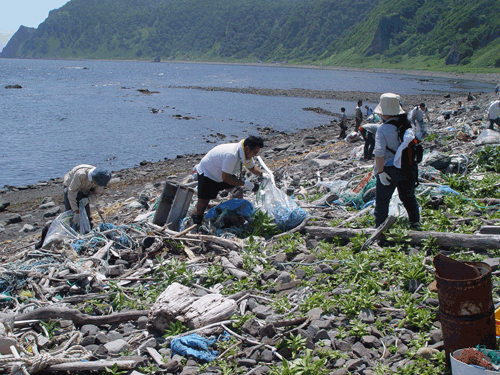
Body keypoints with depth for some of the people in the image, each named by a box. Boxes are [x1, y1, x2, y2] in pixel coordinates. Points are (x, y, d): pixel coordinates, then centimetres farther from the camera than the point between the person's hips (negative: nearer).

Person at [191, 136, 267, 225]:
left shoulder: (246, 153, -9)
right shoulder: (231, 155, -38)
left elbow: (252, 167, 10)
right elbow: (226, 178, -33)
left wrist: (262, 174, -10)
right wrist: (244, 183, -29)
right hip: (207, 173, -9)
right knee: (203, 202, -14)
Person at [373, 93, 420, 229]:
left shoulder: (383, 129, -16)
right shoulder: (407, 124, 3)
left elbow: (379, 153, -24)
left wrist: (380, 172, -20)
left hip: (390, 170, -6)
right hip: (409, 169, 6)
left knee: (382, 200, 8)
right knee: (409, 197, 21)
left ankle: (380, 227, 13)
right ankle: (415, 222, 26)